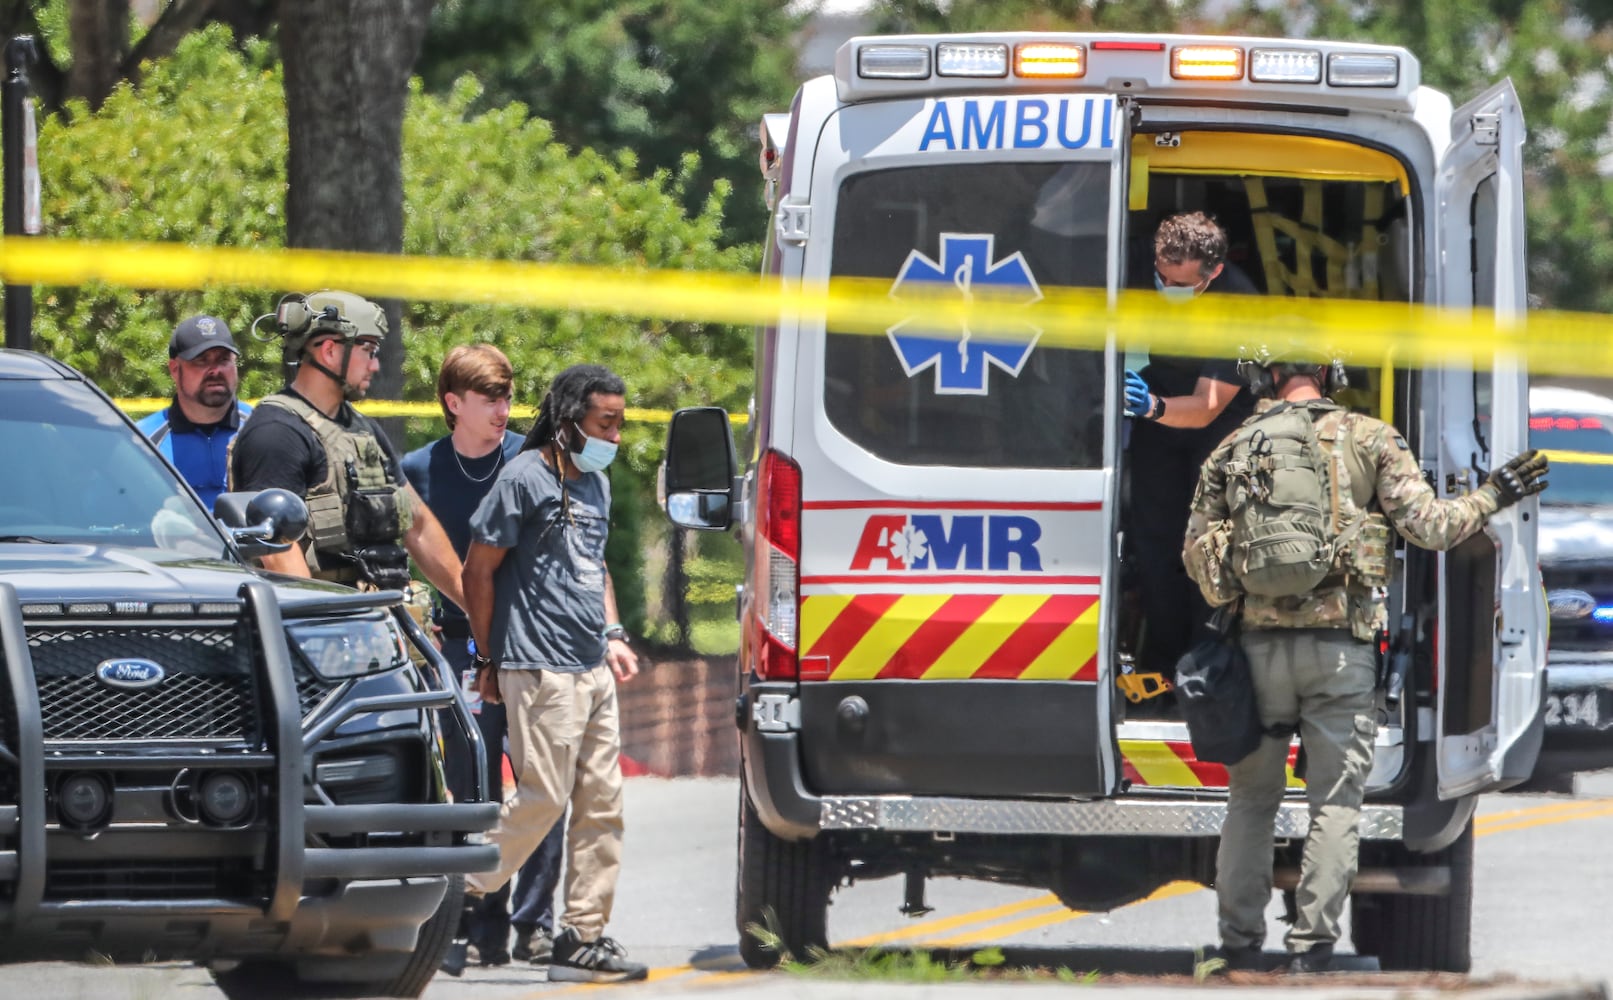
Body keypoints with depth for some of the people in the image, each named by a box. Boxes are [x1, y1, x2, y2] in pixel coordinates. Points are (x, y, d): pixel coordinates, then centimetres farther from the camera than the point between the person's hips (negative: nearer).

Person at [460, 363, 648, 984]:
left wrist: (612, 636, 15)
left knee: (602, 804, 5)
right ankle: (458, 894, 2)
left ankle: (584, 937, 7)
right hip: (541, 670, -8)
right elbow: (479, 570, -7)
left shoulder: (596, 483, 17)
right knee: (543, 798, -11)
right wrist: (489, 660, -5)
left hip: (593, 671, 8)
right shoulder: (526, 479, -9)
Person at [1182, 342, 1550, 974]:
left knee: (1251, 798, 11)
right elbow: (1425, 523, -4)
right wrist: (1489, 499, 12)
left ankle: (1239, 945, 11)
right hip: (1341, 648, -2)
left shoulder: (1232, 451, 7)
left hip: (1260, 642, 2)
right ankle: (1311, 950, -2)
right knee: (1335, 801, 2)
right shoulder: (1369, 440, 1)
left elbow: (1196, 551, 9)